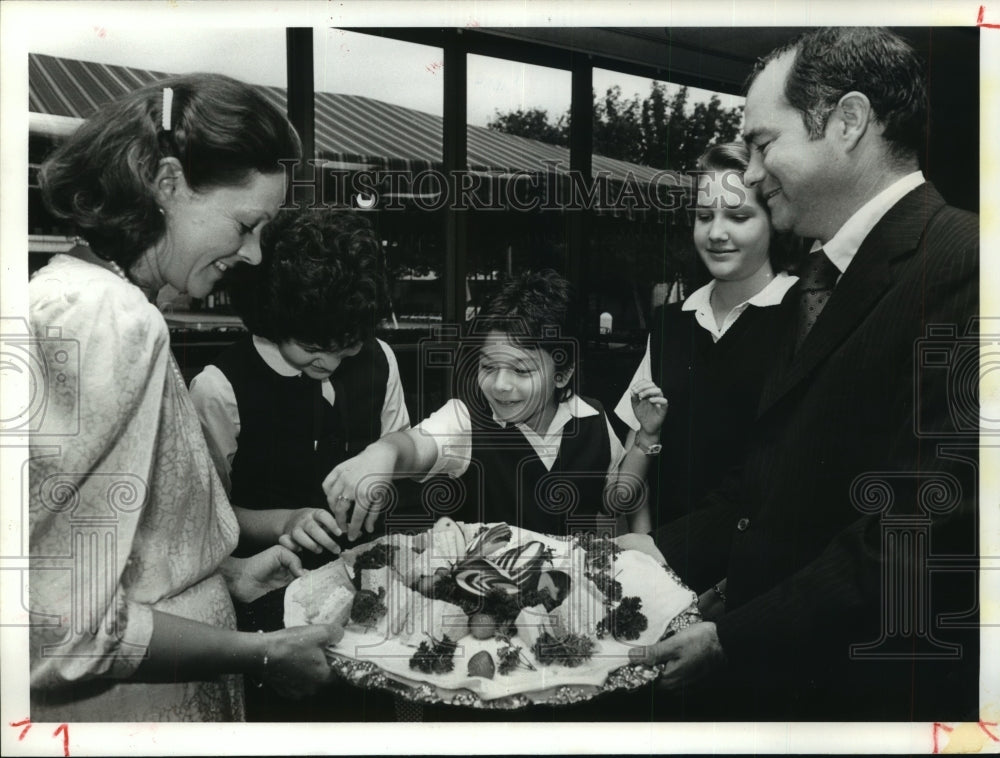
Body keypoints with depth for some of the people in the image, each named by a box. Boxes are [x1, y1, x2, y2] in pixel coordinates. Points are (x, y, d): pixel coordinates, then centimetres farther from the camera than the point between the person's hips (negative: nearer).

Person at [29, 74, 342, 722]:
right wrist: (260, 654, -16)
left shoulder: (71, 290, 6)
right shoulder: (114, 321, -23)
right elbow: (68, 623, -26)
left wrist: (227, 575, 9)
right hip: (133, 704, -9)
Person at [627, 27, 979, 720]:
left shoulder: (962, 267, -19)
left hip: (872, 689, -7)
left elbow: (926, 533, -25)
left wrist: (732, 642, -18)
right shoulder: (820, 283, 9)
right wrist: (660, 555, 3)